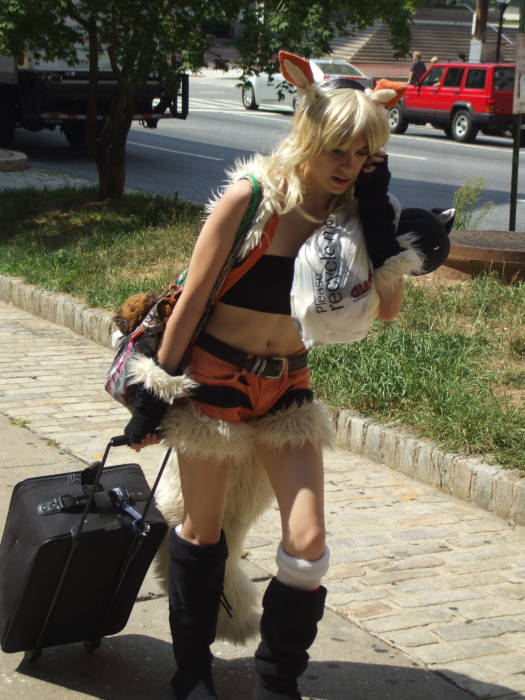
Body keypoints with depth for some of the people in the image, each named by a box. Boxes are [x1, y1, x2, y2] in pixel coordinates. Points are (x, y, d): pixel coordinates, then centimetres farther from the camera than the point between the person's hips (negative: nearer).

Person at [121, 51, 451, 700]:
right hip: (215, 378, -3)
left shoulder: (348, 211, -4)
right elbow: (191, 297, -11)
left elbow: (387, 306, -10)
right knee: (202, 530, 10)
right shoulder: (249, 198, -16)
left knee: (308, 543, -3)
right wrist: (156, 391, -7)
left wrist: (378, 212, -14)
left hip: (287, 386, 4)